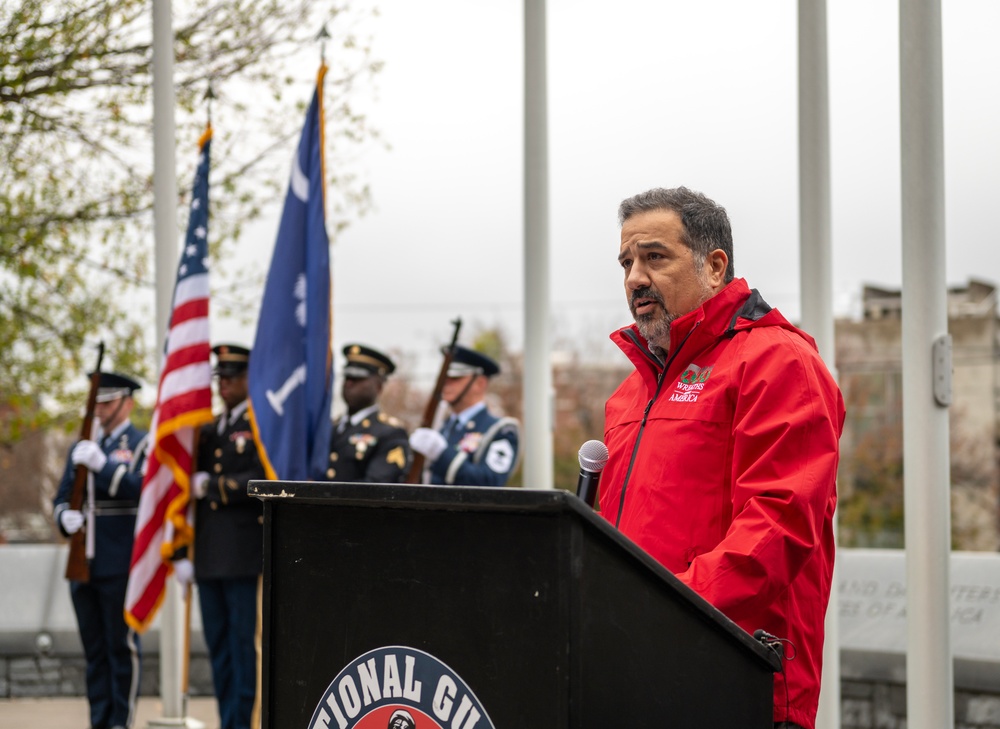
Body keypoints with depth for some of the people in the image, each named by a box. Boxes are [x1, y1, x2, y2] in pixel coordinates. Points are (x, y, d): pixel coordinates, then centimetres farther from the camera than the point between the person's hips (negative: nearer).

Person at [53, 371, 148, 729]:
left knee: (122, 646, -3)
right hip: (84, 564, 6)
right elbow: (61, 499, 18)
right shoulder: (82, 447, 17)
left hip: (121, 566, -6)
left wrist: (102, 464, -24)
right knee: (94, 650, 8)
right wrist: (65, 517, -5)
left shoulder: (143, 445, 0)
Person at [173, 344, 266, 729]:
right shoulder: (209, 430, 18)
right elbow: (190, 489, 18)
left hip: (245, 557, -7)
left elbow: (260, 481, -17)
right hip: (210, 559, 7)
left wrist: (209, 487, -10)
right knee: (218, 648, 9)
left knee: (243, 644, -4)